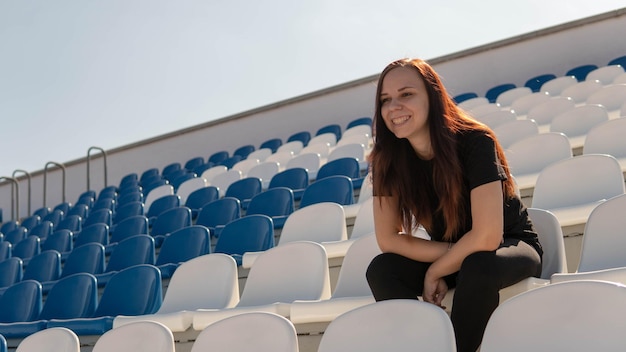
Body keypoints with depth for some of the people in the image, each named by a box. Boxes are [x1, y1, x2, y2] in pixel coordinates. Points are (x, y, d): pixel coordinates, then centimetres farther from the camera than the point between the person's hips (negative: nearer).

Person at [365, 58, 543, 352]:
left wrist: (434, 272, -18)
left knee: (477, 265, -36)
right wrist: (453, 252, -21)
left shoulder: (474, 141, -26)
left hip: (511, 246, -4)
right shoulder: (387, 158, -13)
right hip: (452, 257, 4)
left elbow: (487, 236, -30)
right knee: (381, 270, -21)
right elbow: (388, 239, -12)